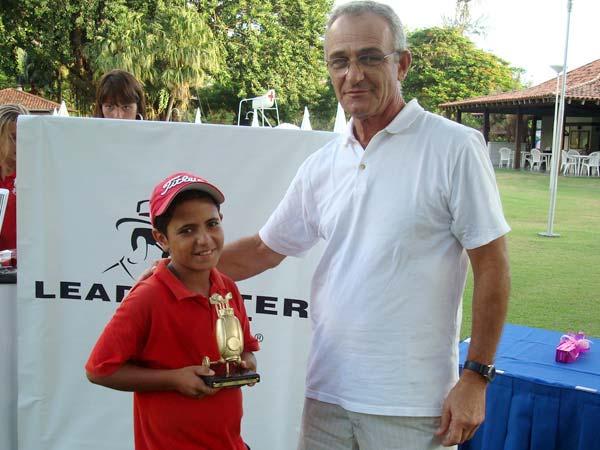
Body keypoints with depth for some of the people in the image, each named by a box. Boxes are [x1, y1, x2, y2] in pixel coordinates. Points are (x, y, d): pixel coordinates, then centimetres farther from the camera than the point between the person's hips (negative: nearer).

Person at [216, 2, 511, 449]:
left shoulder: (454, 148, -10)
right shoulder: (321, 165, 5)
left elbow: (491, 266, -8)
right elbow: (265, 249, 15)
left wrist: (476, 377, -9)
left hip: (410, 401, -4)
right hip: (327, 389, 5)